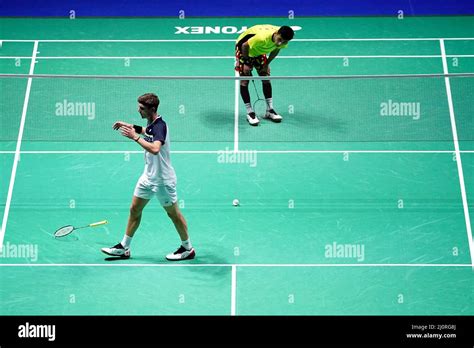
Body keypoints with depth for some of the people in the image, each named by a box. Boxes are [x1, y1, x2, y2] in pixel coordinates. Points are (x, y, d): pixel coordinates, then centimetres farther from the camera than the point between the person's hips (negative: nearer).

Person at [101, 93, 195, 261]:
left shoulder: (160, 126, -25)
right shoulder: (151, 123, 2)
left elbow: (155, 148, -43)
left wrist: (135, 137, -38)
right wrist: (129, 126, 17)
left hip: (162, 179, -9)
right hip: (148, 176, 9)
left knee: (173, 213, 6)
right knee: (135, 209, 11)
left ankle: (188, 249, 23)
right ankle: (124, 248, 22)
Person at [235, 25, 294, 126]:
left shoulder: (283, 40, -24)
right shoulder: (262, 38, -44)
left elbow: (276, 49, -1)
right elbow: (245, 45, -29)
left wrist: (267, 64, -1)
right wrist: (246, 63, -18)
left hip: (259, 51, 6)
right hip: (244, 50, -6)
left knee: (266, 78, 3)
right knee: (244, 81, -9)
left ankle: (269, 110, 12)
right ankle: (250, 113, 0)